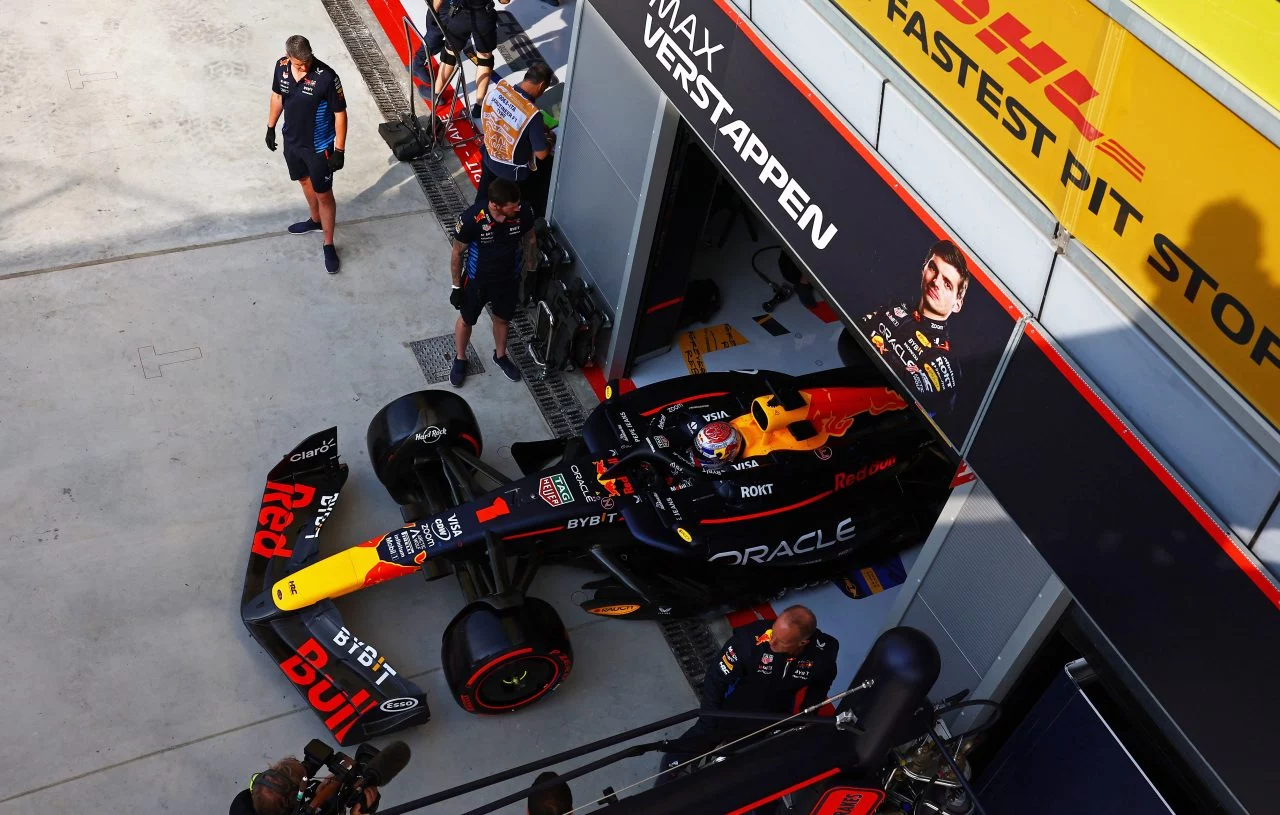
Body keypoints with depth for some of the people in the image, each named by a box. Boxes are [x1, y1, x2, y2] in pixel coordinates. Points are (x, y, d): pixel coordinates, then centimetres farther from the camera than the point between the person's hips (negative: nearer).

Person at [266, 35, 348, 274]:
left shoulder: (326, 77, -28)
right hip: (292, 140, 6)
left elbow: (340, 113, -19)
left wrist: (339, 150, -18)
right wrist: (271, 127, 15)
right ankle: (316, 220, 52)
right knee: (305, 181, 27)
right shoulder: (282, 67, -11)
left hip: (319, 146, -6)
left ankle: (328, 245, 21)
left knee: (324, 194, 6)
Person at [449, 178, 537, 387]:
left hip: (509, 279, 2)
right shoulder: (471, 219, -33)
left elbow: (529, 240, -2)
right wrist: (456, 287, -8)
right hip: (477, 280, -2)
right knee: (466, 320, 22)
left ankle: (500, 356, 54)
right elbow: (457, 254, -16)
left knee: (502, 318, 26)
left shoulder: (524, 213, -25)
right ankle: (460, 359, 49)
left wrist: (531, 271, 8)